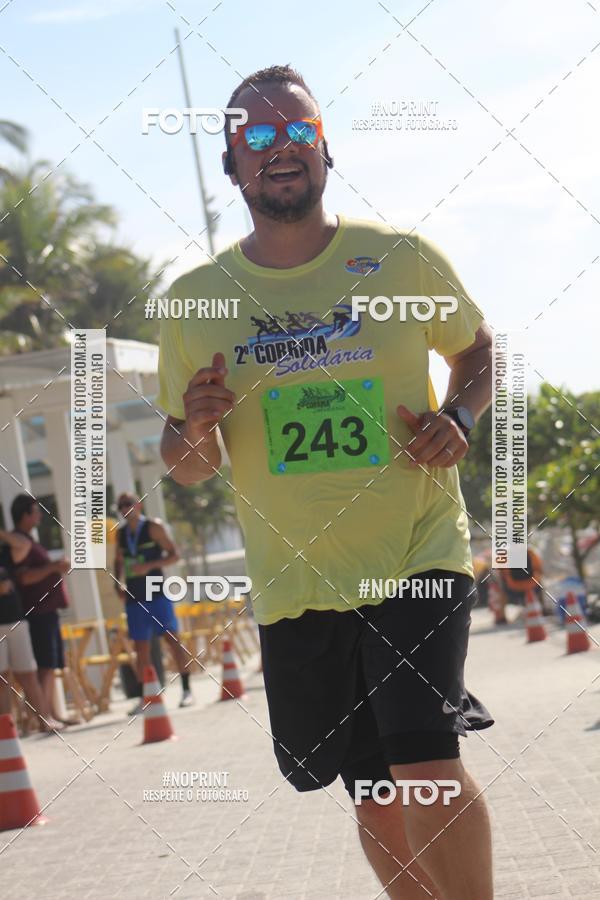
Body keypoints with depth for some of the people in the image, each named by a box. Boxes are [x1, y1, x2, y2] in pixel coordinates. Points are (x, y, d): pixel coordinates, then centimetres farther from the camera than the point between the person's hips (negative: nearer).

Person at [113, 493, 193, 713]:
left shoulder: (153, 527, -4)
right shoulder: (121, 532, 11)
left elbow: (174, 554, -7)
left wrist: (149, 566, -19)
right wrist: (119, 583, 2)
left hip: (156, 593, -5)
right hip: (134, 596, 5)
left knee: (171, 638, -8)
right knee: (141, 647, 5)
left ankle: (186, 690, -4)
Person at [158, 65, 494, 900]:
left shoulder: (404, 258, -3)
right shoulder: (195, 300, 1)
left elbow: (476, 346, 15)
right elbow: (186, 466, 9)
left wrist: (458, 418, -5)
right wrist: (196, 430, -15)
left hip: (419, 556, -2)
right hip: (296, 586, 2)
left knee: (425, 768, -18)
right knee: (378, 800, 9)